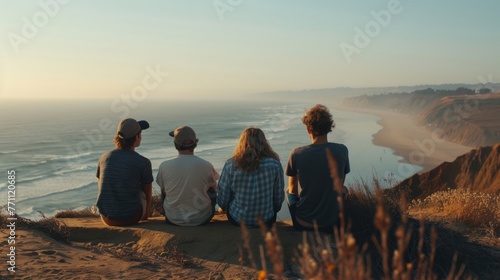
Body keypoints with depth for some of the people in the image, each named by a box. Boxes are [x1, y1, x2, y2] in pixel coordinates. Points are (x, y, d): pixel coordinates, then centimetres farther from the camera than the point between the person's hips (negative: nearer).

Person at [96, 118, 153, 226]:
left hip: (106, 217, 3)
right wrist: (146, 213, 25)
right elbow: (148, 193, 3)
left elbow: (100, 184, 13)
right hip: (131, 217, -3)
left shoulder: (104, 157, -2)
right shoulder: (144, 163, -12)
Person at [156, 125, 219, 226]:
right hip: (202, 220, -1)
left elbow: (163, 193, 3)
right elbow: (214, 188, 3)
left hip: (173, 220, 1)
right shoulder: (206, 166, -17)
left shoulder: (164, 166, -15)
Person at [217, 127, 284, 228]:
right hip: (267, 221, 0)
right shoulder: (274, 165, -13)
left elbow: (222, 200, -7)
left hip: (237, 220, 0)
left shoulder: (230, 165, -14)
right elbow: (279, 198, -4)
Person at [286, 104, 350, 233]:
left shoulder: (296, 154, -16)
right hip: (331, 223, 2)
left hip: (303, 224, -1)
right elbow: (339, 187, 3)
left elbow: (293, 190, 0)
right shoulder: (342, 150, -12)